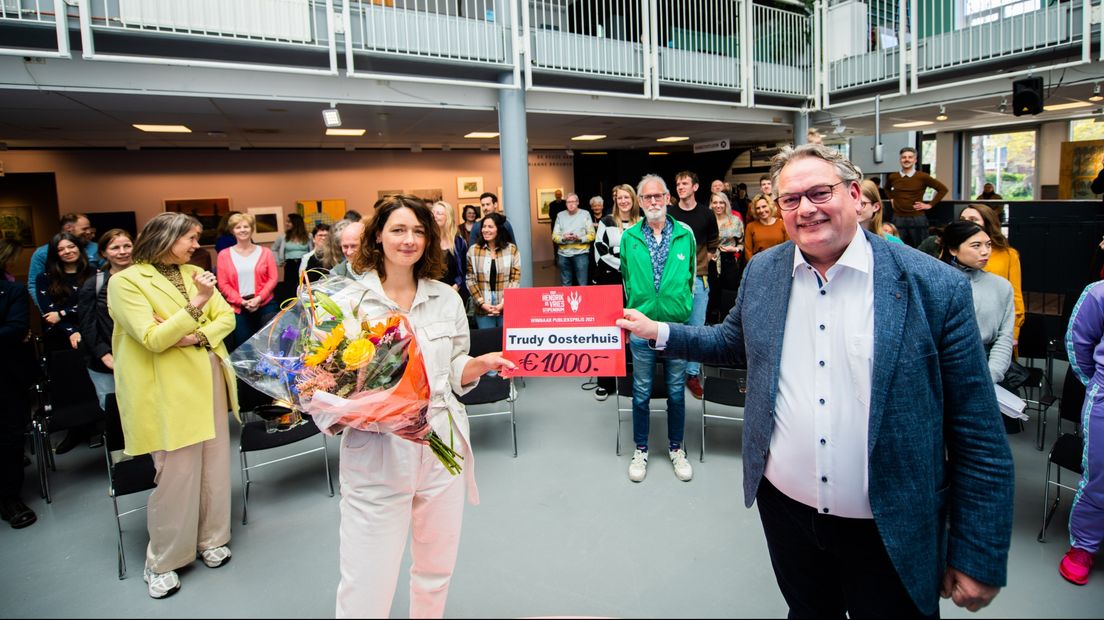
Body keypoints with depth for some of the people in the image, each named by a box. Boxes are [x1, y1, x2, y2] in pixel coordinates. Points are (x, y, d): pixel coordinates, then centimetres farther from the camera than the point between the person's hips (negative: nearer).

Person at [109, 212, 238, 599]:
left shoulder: (193, 273, 10)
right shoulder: (126, 281, -9)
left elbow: (227, 317, 7)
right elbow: (153, 340, -18)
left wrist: (197, 337, -12)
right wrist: (197, 303, -25)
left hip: (209, 378, 6)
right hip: (169, 389, -6)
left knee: (214, 464, 12)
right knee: (177, 473, -1)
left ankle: (211, 538, 30)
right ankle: (162, 562, 17)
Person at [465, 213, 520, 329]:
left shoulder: (512, 249, 3)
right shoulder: (473, 250, 4)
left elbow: (516, 279, 0)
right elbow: (470, 280, 2)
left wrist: (504, 303, -10)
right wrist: (481, 303, -9)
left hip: (507, 308, 0)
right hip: (483, 309, 0)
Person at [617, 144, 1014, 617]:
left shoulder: (937, 287, -14)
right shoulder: (761, 271, -2)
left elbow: (978, 434, -11)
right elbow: (733, 342, 16)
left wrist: (978, 559, -8)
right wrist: (659, 332, 5)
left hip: (888, 530, -3)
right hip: (785, 507, 4)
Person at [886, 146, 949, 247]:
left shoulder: (922, 177, -3)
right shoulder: (893, 177, 6)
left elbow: (943, 189, 3)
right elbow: (887, 189, 29)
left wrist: (930, 205, -1)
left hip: (917, 218, -2)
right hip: (898, 219, 2)